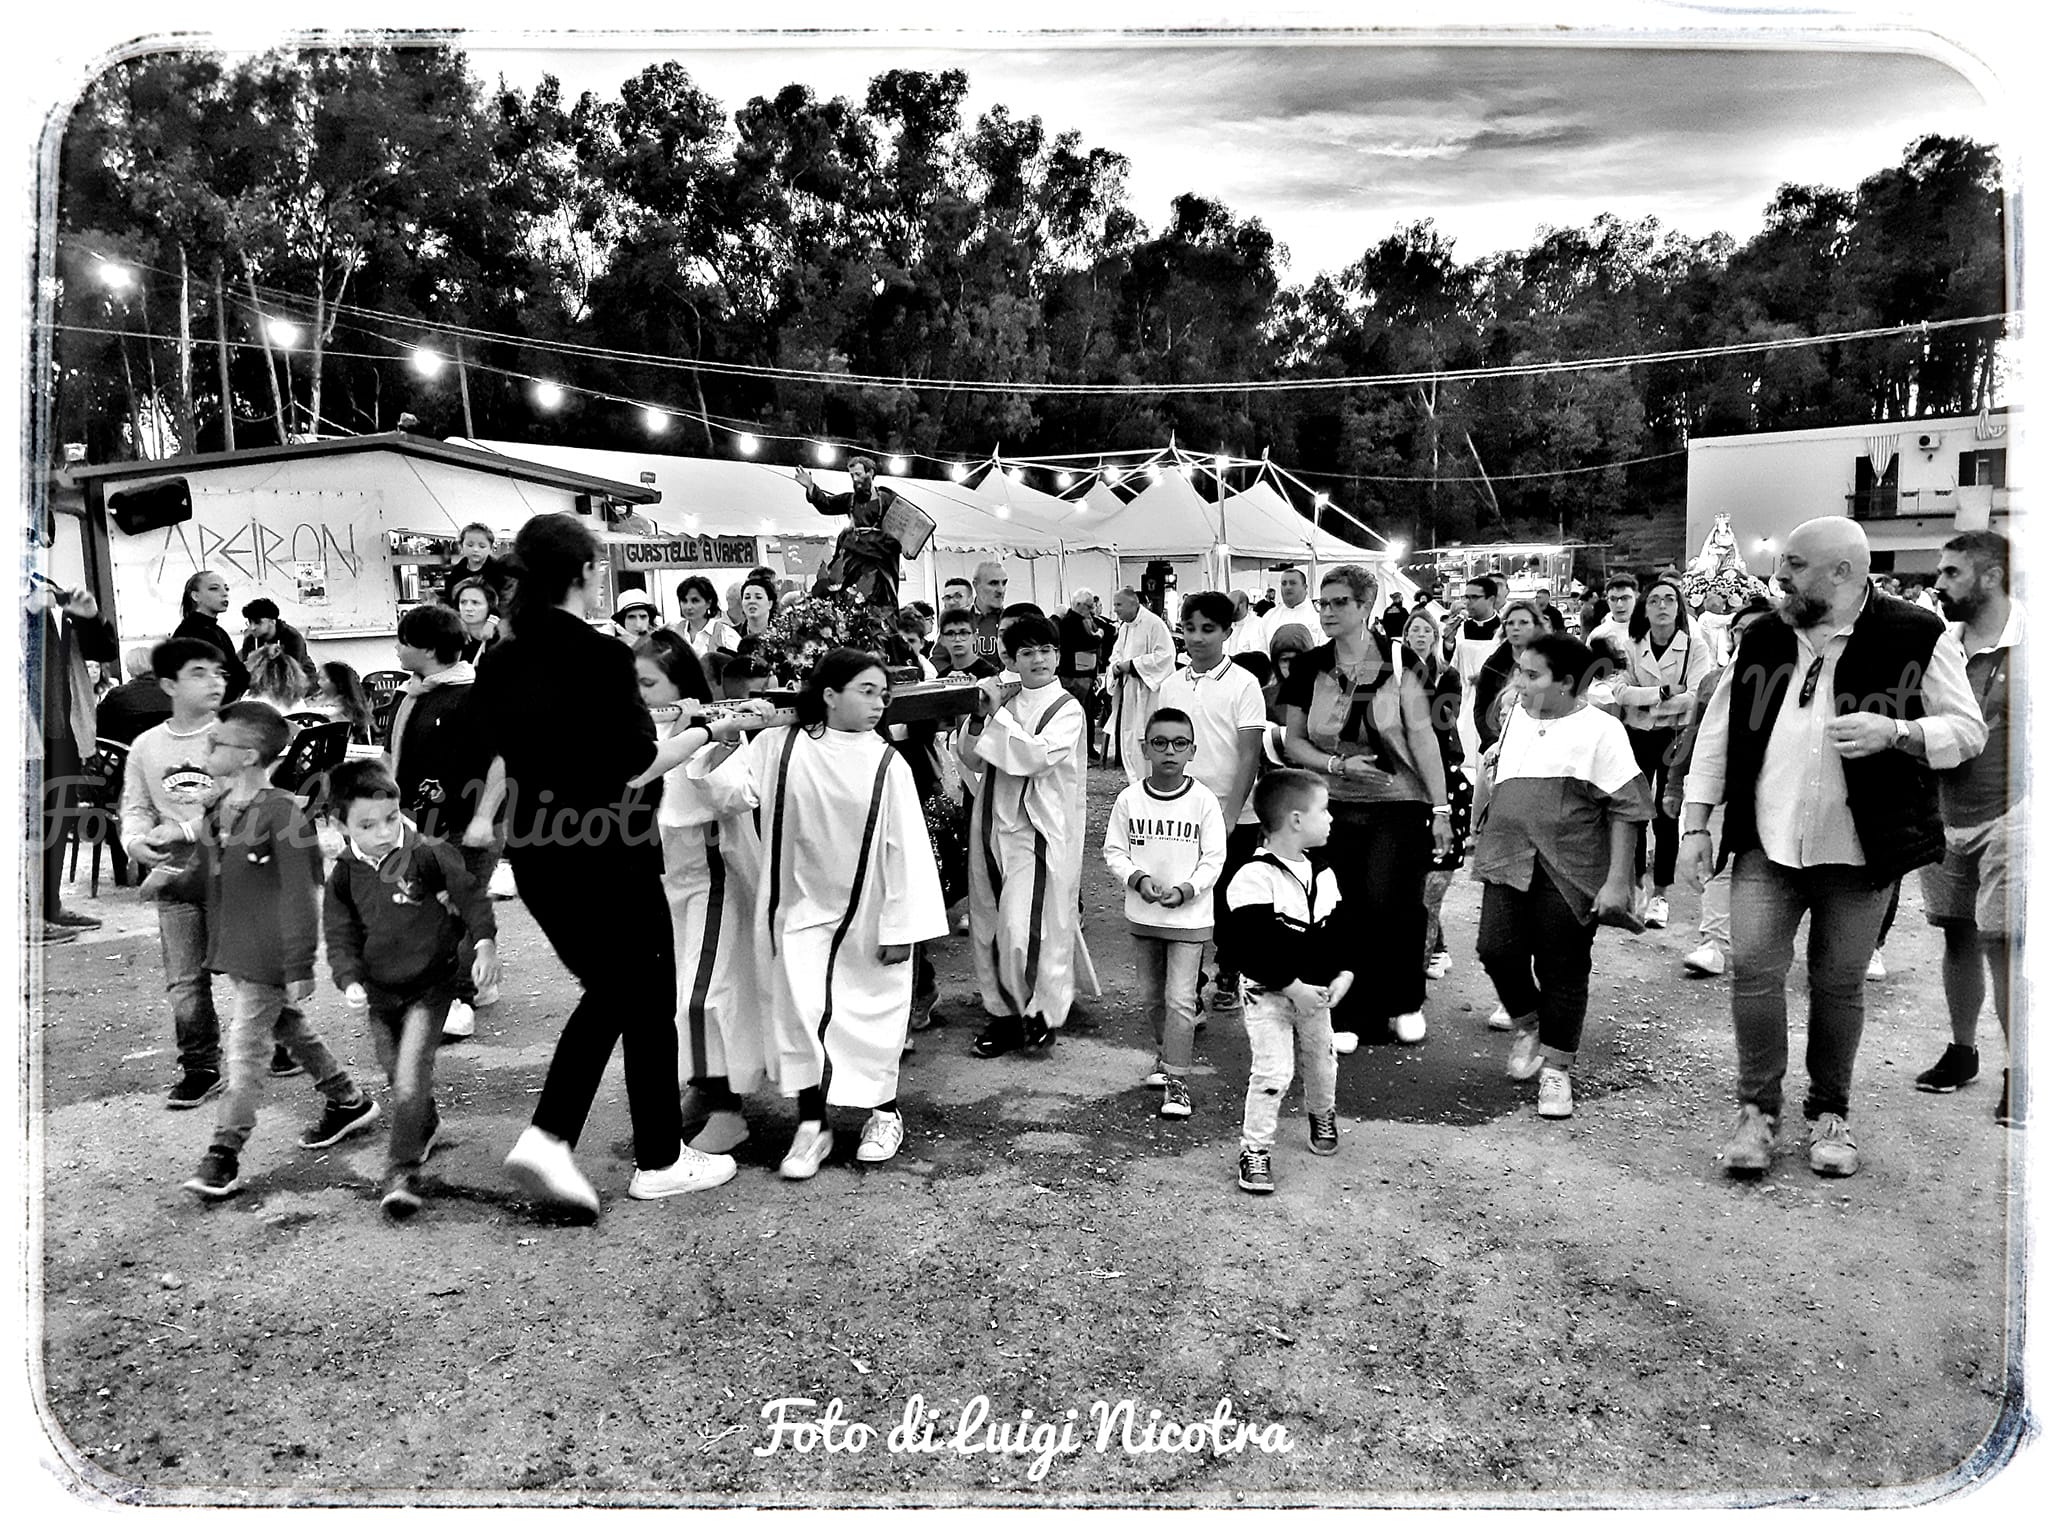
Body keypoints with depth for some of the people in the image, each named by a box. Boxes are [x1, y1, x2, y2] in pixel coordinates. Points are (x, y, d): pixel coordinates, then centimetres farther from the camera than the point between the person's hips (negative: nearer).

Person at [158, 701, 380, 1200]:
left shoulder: (281, 812, -19)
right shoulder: (216, 813, 8)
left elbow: (300, 895, -19)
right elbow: (207, 880, 18)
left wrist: (300, 967, -18)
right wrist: (172, 882, -3)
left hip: (269, 957, -9)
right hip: (233, 950, 9)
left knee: (244, 1051, -5)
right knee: (287, 1029, 20)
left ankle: (224, 1154, 3)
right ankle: (348, 1102, 36)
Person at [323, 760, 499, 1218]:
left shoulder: (429, 854, -14)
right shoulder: (344, 876, -3)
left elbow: (470, 896, -8)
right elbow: (340, 936, 0)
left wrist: (484, 943, -19)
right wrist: (350, 981, -15)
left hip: (430, 984, -4)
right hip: (380, 992, 4)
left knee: (410, 1078, -13)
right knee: (397, 1074, 18)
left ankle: (402, 1170, -2)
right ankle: (425, 1128, 47)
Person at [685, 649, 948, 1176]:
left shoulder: (888, 764, -7)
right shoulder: (777, 746, -3)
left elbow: (906, 849, -8)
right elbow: (733, 794, -6)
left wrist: (900, 926, -10)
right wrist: (718, 742, -19)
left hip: (865, 915, 0)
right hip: (799, 905, 1)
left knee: (873, 1012, 9)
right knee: (801, 1010, -6)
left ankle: (883, 1112, 30)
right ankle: (810, 1125, 7)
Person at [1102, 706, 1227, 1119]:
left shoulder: (1203, 801, -10)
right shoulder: (1129, 799, -5)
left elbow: (1213, 859, -7)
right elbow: (1113, 851, 0)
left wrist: (1187, 888, -21)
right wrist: (1137, 878, -17)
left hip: (1190, 916, -3)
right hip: (1143, 914, 4)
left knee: (1180, 999, -7)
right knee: (1150, 995, 17)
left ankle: (1176, 1082, 0)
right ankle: (1168, 1052, 40)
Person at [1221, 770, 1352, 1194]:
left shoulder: (1323, 873, 3)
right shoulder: (1255, 877, -22)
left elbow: (1341, 930, 7)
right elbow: (1255, 946, -25)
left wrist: (1343, 975, -9)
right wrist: (1293, 987, -25)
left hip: (1315, 992, 7)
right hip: (1268, 995, -7)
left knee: (1321, 1063, 21)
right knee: (1272, 1071, -11)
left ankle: (1322, 1116, 50)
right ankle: (1255, 1150, 2)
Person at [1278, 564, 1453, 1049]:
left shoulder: (1399, 664, -5)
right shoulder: (1310, 669, 3)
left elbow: (1422, 737, -5)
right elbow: (1294, 742, 7)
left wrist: (1441, 807, -6)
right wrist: (1337, 764, -11)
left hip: (1399, 807, -2)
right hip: (1335, 809, 3)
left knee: (1389, 903, -12)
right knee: (1341, 914, 1)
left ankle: (1406, 1003, 12)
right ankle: (1345, 1016, 15)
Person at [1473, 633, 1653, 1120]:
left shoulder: (1600, 730, -7)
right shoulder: (1516, 716, 10)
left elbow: (1627, 810, -8)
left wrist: (1617, 881, -11)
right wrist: (1481, 835, 23)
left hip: (1569, 872, -4)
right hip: (1508, 860, 4)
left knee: (1563, 970, 2)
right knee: (1497, 950, -6)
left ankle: (1555, 1070, 18)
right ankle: (1526, 1024, 24)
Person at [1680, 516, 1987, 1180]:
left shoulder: (1916, 637, -3)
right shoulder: (1762, 638, 7)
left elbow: (1968, 730, -1)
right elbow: (1719, 732, 8)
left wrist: (1895, 733, -21)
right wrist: (1695, 825, 3)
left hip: (1857, 851, -2)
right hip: (1766, 845, 2)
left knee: (1838, 983, 7)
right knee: (1754, 966, -6)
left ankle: (1830, 1114, 24)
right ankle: (1757, 1110, 7)